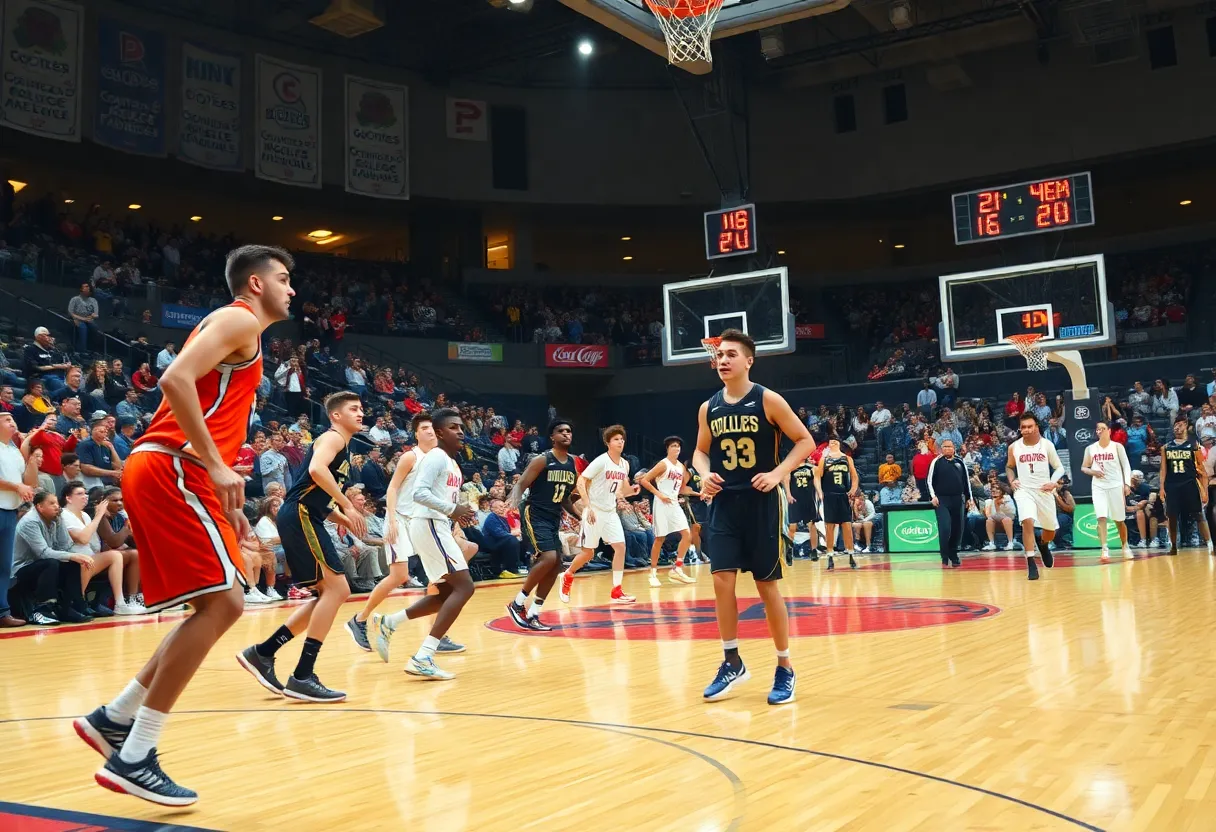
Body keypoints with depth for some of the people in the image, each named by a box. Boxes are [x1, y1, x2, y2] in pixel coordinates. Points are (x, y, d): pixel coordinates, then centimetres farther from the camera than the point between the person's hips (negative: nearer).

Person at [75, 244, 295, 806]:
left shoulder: (235, 328, 27)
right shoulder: (240, 319, -4)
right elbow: (176, 381, -20)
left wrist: (225, 501, 22)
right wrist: (217, 467, -21)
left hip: (165, 472, 10)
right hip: (171, 470, -10)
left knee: (220, 606, 11)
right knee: (222, 603, -13)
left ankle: (113, 718, 16)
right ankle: (133, 758, -9)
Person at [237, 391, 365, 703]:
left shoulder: (342, 448, 25)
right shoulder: (333, 437, -4)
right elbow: (316, 469, -25)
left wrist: (344, 520, 13)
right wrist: (347, 506, -22)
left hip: (306, 518, 10)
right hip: (300, 516, -10)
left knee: (330, 593, 11)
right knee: (337, 588, -14)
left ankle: (263, 652, 12)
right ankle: (302, 677, -13)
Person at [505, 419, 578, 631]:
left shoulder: (573, 465, 11)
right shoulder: (542, 460, -10)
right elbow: (521, 484, -15)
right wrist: (514, 499, -36)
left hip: (554, 519, 8)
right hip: (535, 516, -8)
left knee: (555, 565, 4)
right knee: (549, 558, -22)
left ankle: (533, 615, 13)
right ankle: (517, 604, -6)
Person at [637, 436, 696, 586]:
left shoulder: (681, 466, 12)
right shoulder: (663, 464, -9)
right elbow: (644, 480, -14)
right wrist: (659, 494, -17)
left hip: (675, 504, 7)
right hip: (662, 504, -7)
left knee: (687, 535, 0)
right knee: (659, 539, -3)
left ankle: (677, 569, 6)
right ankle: (653, 573, 6)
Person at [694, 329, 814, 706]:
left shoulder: (768, 400, -7)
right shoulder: (708, 409, 5)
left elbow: (805, 441, -4)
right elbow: (701, 451, 18)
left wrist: (777, 473, -17)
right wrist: (704, 474, -4)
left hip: (761, 504, -3)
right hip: (724, 505, 4)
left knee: (767, 585, 2)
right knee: (722, 581, -4)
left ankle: (784, 669, 17)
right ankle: (732, 663, 12)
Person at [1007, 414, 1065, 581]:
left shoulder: (1047, 445, -4)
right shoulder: (1014, 447, -1)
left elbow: (1059, 467, 3)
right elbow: (1009, 466, 16)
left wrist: (1053, 482, -15)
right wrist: (1011, 481, -2)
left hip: (1043, 491, 1)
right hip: (1024, 490, -1)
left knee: (1050, 531, 11)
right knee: (1028, 522, -25)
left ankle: (1043, 544, 49)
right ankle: (1031, 564, -20)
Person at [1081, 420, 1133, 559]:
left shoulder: (1117, 446, 1)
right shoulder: (1090, 448, 6)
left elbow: (1126, 466, 0)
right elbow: (1083, 468, 12)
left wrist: (1127, 484, -10)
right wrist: (1092, 472, -9)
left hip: (1116, 486, -1)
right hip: (1098, 487, 1)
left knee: (1119, 520, 9)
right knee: (1101, 518, -13)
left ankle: (1125, 547, 28)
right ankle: (1105, 549, -18)